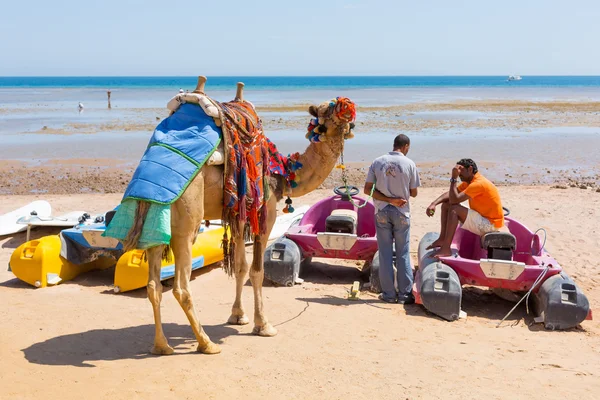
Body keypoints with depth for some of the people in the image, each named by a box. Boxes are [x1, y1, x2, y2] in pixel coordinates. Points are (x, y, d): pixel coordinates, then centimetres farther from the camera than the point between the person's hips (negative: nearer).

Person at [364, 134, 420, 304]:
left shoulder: (377, 162, -1)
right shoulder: (409, 164, -7)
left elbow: (367, 190, -4)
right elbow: (413, 193, -1)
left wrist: (389, 199, -8)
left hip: (382, 212, 1)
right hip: (401, 213, -1)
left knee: (385, 253, 7)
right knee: (403, 253, 8)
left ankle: (389, 294, 11)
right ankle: (405, 294, 10)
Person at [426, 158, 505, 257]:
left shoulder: (478, 183, -23)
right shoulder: (469, 181, 7)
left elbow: (454, 199, -29)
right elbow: (450, 194, 4)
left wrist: (454, 179, -23)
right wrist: (434, 204, -12)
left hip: (491, 224, -10)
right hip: (482, 219, 10)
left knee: (454, 209, -26)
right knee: (446, 205, 6)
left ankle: (446, 249, -26)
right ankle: (442, 239, 2)